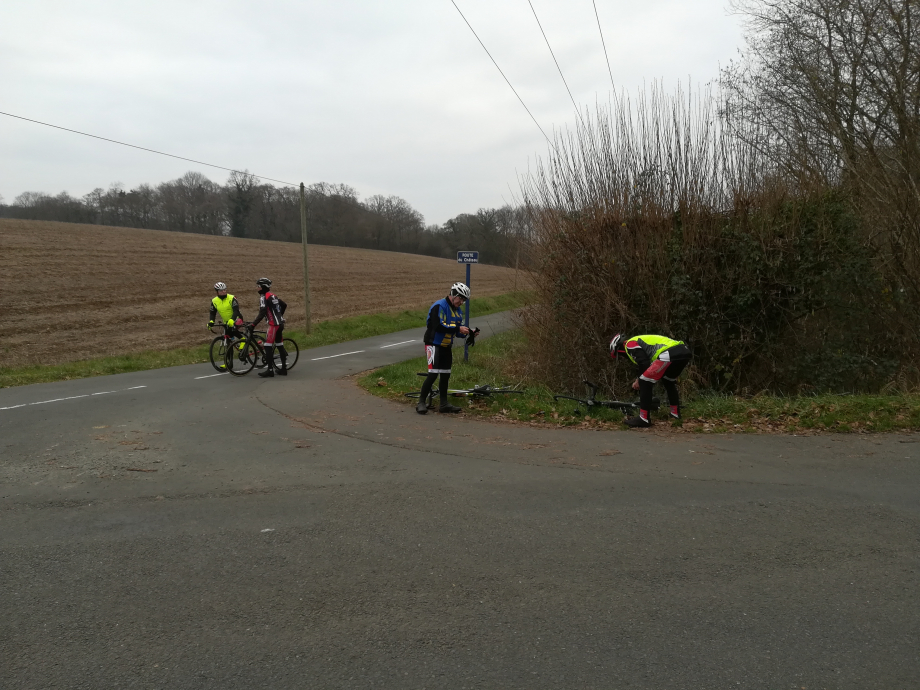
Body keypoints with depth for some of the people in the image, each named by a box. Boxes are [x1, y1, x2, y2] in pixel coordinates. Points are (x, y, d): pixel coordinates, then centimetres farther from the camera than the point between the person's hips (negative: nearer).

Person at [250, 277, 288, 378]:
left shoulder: (263, 297, -12)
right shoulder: (273, 295, 15)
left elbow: (262, 314, -21)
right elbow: (284, 305, 25)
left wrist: (253, 324, -22)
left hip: (273, 324, -9)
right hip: (280, 323, 9)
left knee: (268, 346, -7)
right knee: (280, 345, 13)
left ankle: (270, 370, -9)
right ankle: (284, 368, 16)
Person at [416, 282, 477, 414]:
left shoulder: (457, 310, 12)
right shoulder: (439, 306, -16)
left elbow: (457, 332, 15)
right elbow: (438, 326, -29)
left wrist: (468, 332, -5)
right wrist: (458, 328, -28)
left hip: (446, 347, 9)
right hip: (434, 345, -9)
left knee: (445, 375, 10)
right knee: (433, 374, -14)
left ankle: (444, 404, 18)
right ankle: (421, 402, -6)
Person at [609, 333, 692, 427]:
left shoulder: (630, 344, 7)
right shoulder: (639, 341, 36)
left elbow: (644, 364, -4)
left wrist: (639, 381, 11)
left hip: (670, 354, -10)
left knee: (645, 382, -3)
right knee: (668, 381, 33)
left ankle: (644, 419, -4)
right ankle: (675, 413, 37)